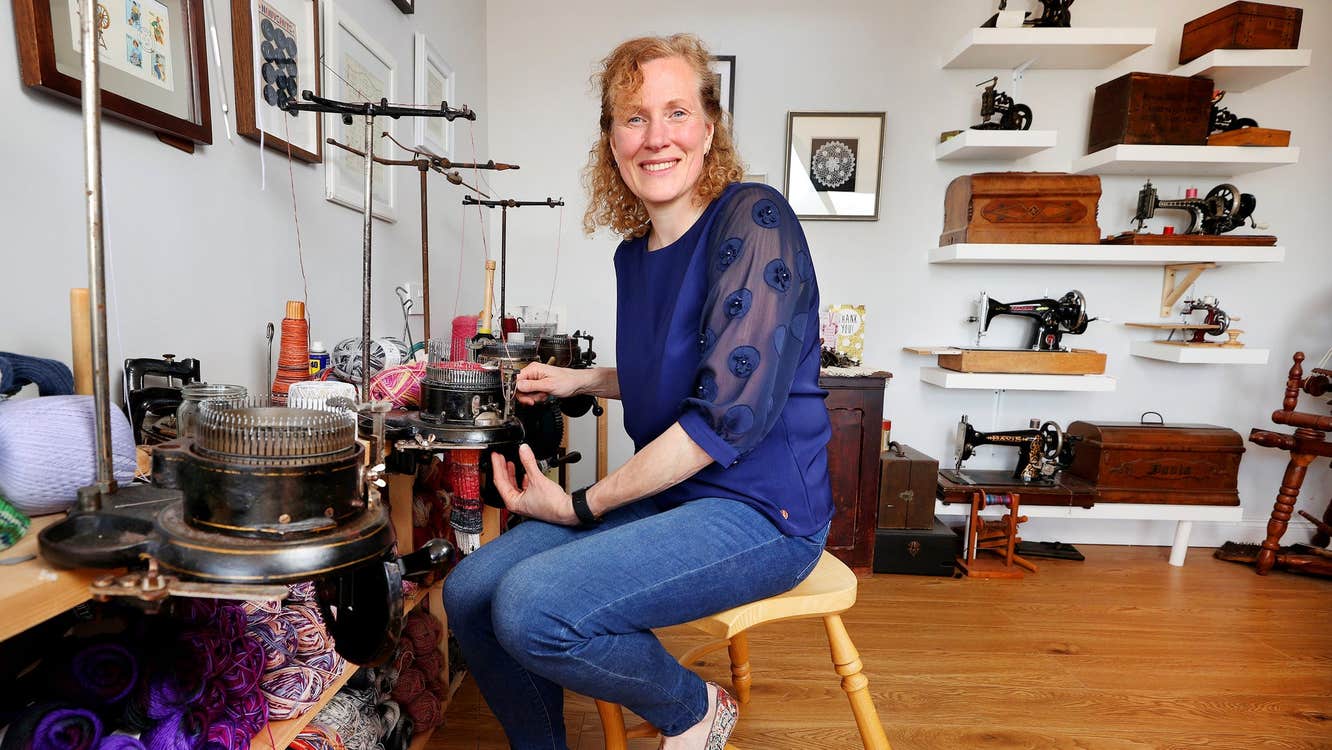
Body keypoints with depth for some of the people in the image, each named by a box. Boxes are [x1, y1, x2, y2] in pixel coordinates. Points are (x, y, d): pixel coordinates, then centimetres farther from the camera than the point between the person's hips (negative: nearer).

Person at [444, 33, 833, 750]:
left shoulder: (754, 219, -15)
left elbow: (731, 410, -23)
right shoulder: (633, 253, 9)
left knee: (531, 609, -24)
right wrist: (574, 380, 10)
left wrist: (580, 506, -15)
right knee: (469, 593, -1)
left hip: (760, 509, -7)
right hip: (665, 496, 8)